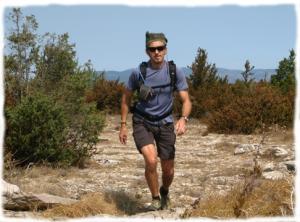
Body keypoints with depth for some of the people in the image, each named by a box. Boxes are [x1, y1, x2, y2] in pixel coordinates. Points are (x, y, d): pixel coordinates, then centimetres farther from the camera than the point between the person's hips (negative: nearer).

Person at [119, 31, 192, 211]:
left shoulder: (175, 72, -11)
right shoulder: (138, 72, -12)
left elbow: (186, 101, -10)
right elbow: (126, 97, 3)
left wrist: (183, 119, -31)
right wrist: (123, 125, 2)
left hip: (165, 123, 2)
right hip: (142, 123, -1)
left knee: (168, 169, 8)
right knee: (151, 160, -24)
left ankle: (165, 192, 43)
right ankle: (155, 199, -1)